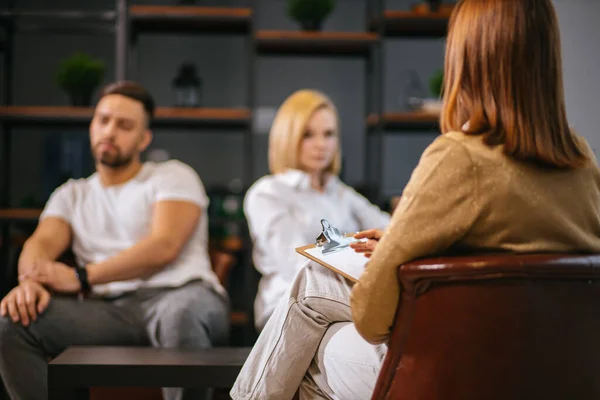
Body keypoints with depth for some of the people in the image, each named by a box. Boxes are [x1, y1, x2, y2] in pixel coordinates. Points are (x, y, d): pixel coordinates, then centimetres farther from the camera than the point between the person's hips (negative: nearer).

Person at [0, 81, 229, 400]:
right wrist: (31, 281, -18)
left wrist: (81, 276, -14)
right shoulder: (72, 195, 26)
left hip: (177, 296, -3)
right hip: (108, 310, 4)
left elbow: (164, 247, -5)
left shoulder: (173, 176, 12)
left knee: (182, 312, -41)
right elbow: (41, 243, 7)